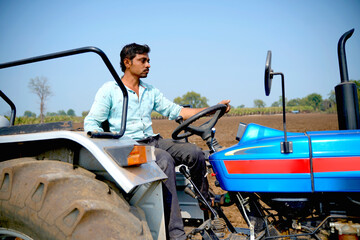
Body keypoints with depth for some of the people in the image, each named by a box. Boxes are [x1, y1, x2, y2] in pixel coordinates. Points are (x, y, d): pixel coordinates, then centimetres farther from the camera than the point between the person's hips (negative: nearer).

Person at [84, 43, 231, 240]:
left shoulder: (151, 91, 19)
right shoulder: (109, 90, 2)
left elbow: (175, 111, 14)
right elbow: (90, 123, -1)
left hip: (152, 141, 6)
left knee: (194, 153, -16)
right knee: (165, 159, -34)